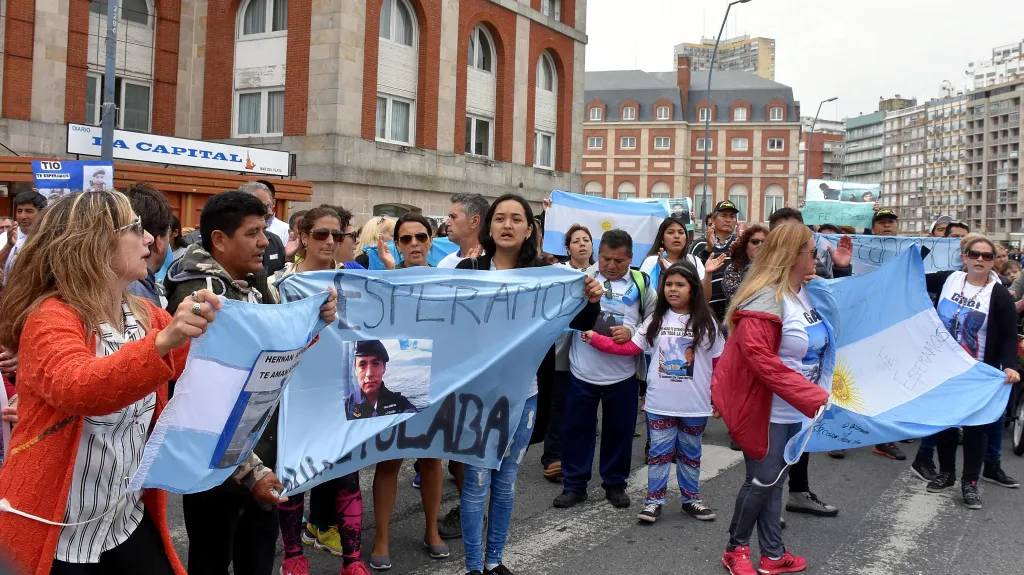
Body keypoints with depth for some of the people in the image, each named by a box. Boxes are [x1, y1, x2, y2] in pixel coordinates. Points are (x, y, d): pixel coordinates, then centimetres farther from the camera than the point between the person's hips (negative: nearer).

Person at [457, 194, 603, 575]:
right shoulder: (468, 269, -7)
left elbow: (577, 323, -1)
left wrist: (592, 301, -20)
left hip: (522, 393, 3)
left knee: (506, 482, 15)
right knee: (477, 482, 3)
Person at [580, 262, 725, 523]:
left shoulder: (706, 323, -3)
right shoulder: (655, 320, 1)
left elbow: (720, 363, 0)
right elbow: (630, 347, -3)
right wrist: (595, 338, -8)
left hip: (695, 405, -1)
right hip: (660, 403, 1)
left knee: (690, 453, 14)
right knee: (659, 451, 8)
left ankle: (691, 499, 28)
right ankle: (654, 500, 18)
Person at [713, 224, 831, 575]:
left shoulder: (806, 293, 6)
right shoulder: (765, 301, -22)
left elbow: (818, 346, 21)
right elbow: (763, 363, -28)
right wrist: (818, 400, -30)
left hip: (796, 409, 8)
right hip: (767, 411, -8)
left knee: (774, 480, 15)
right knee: (762, 480, 3)